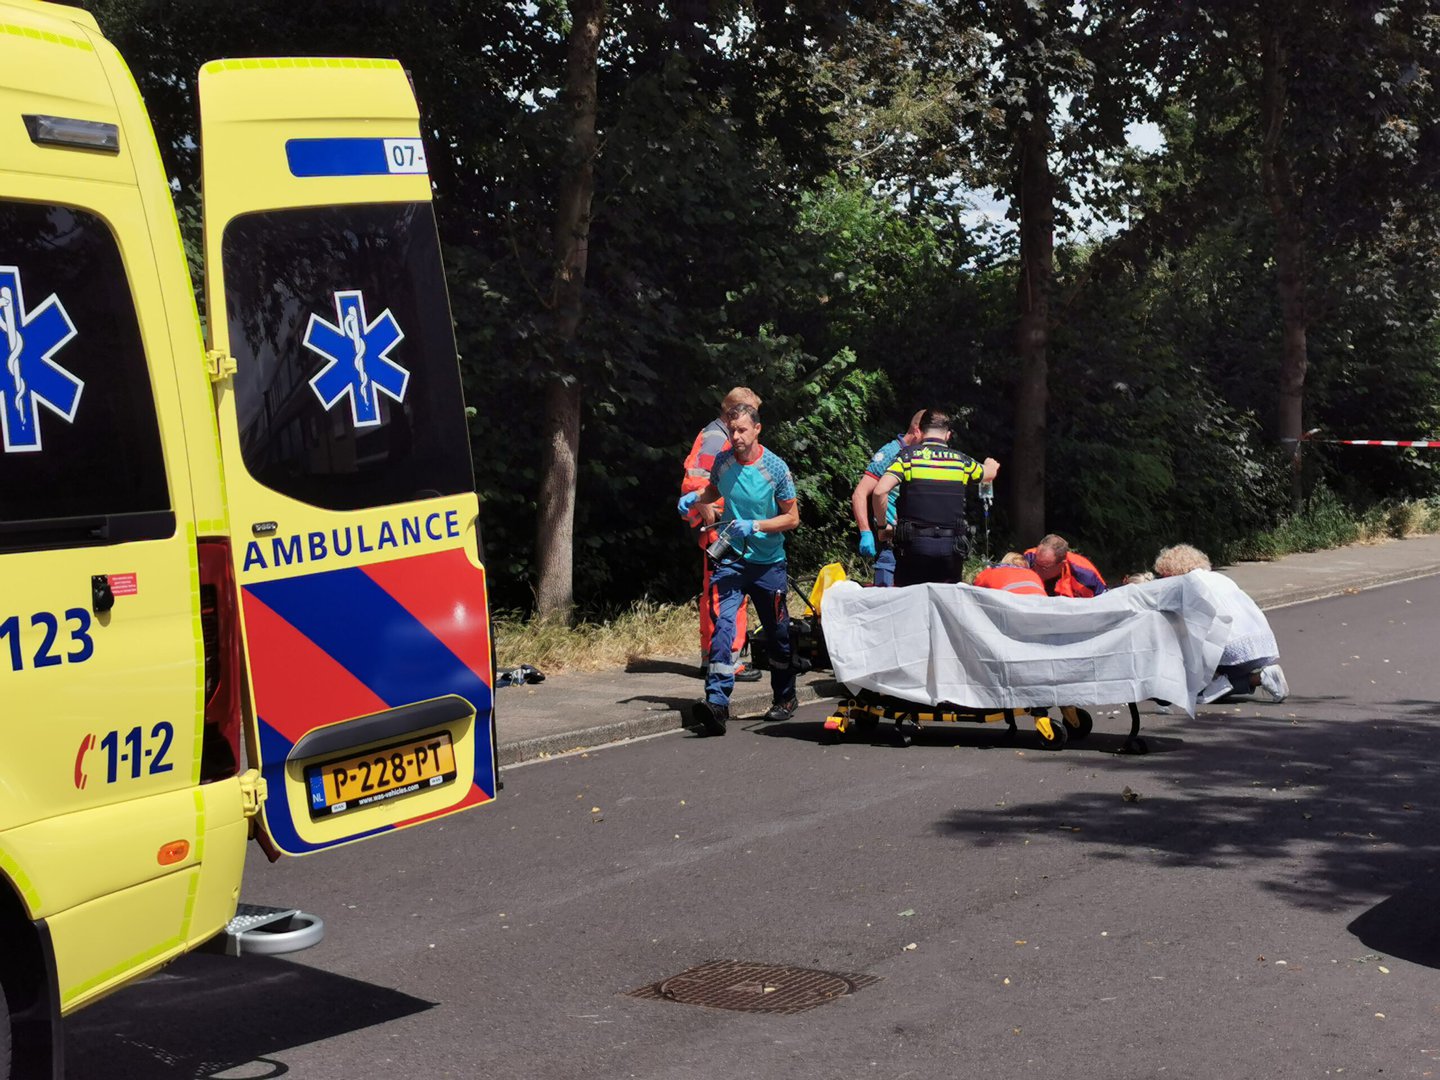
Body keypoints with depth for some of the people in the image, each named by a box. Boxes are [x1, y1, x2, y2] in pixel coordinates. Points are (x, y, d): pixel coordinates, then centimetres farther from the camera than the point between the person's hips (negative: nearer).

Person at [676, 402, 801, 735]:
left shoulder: (775, 468, -10)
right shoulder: (722, 461, -1)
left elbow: (792, 517, -6)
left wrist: (755, 526, -20)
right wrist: (694, 497, 0)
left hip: (768, 562, -1)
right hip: (730, 558, 1)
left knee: (778, 633, 13)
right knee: (723, 624, -18)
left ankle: (785, 698, 33)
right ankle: (716, 701, -27)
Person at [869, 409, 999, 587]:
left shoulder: (908, 455, -1)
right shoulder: (960, 460, 8)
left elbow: (880, 491, -14)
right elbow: (990, 473, 31)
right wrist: (991, 465, 55)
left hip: (914, 544, -2)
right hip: (951, 545, 2)